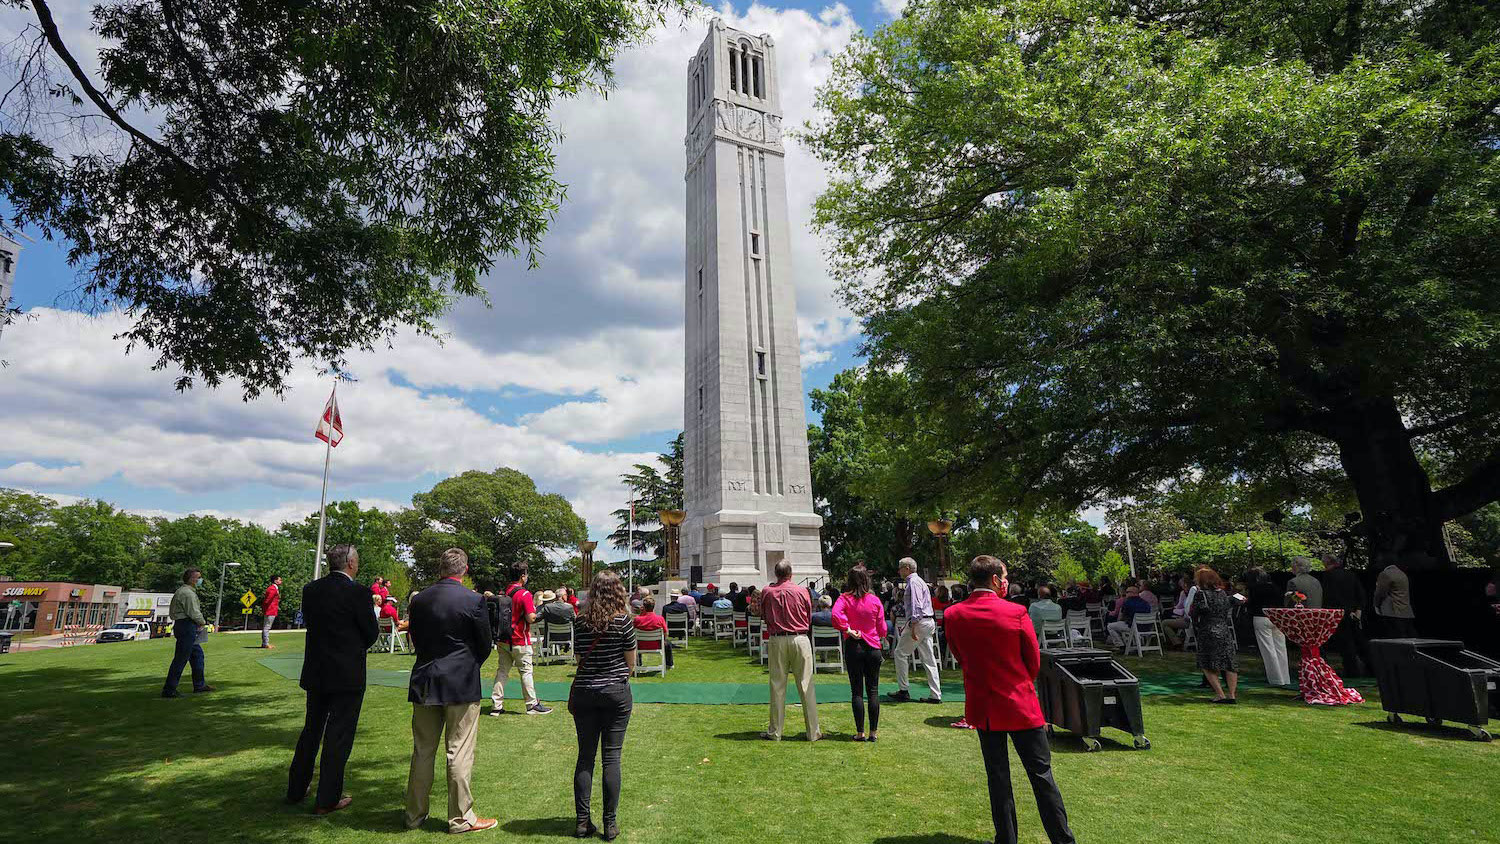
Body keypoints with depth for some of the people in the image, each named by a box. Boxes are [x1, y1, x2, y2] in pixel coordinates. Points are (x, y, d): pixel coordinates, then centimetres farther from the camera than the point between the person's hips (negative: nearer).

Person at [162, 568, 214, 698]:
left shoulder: (179, 591, 18)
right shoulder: (188, 593, -15)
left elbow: (171, 612, 22)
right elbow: (194, 613, -19)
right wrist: (203, 622, -3)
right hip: (187, 627, -11)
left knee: (197, 654, 16)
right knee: (180, 659, -6)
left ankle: (199, 685, 23)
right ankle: (169, 690, -2)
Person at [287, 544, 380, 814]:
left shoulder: (310, 589, 1)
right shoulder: (356, 592, -18)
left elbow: (310, 623, 9)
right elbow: (371, 633, -11)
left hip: (315, 672, 6)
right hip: (347, 675, -6)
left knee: (311, 730, 21)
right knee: (339, 736, 4)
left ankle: (296, 790, 33)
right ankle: (327, 799, 12)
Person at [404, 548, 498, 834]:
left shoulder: (418, 600, 1)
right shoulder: (474, 600, -13)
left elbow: (416, 639, 10)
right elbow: (485, 644, -5)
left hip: (424, 683, 5)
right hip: (461, 684, -5)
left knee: (422, 751, 16)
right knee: (459, 754, 4)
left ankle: (414, 814, 27)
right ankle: (461, 818, 13)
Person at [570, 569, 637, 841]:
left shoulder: (580, 622, -1)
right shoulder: (623, 620, -10)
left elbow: (580, 658, 7)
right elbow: (631, 661, -2)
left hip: (584, 692, 3)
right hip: (616, 692, -3)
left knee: (585, 756, 11)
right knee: (612, 756, 4)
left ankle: (583, 821, 17)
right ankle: (610, 824, 10)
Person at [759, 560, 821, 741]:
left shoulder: (767, 592, 0)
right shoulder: (801, 591, -2)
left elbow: (764, 617, 11)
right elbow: (809, 618, 8)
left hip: (777, 639, 1)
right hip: (800, 639, 0)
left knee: (777, 686, 7)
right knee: (806, 686, 5)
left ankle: (775, 732, 13)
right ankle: (813, 732, 10)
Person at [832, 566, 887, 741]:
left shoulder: (845, 598, -6)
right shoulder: (875, 600, -1)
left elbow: (836, 614, -25)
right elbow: (882, 627, 4)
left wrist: (848, 630, -15)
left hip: (853, 647, -1)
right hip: (873, 647, 1)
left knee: (857, 691, 6)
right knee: (873, 690, 9)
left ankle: (860, 732, 8)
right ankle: (874, 732, 12)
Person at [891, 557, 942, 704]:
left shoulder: (913, 582, -11)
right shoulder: (919, 581, 20)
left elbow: (916, 606, -20)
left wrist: (913, 627, -23)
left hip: (919, 623, -10)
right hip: (928, 623, 10)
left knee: (900, 653, -1)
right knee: (928, 659, 9)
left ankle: (903, 690, 3)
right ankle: (935, 695, 9)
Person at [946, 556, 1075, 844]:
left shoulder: (953, 615, -8)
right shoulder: (1016, 613, -15)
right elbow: (1034, 662, -3)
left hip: (982, 708, 3)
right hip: (1020, 705, -3)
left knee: (997, 777, 14)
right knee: (1041, 773, 10)